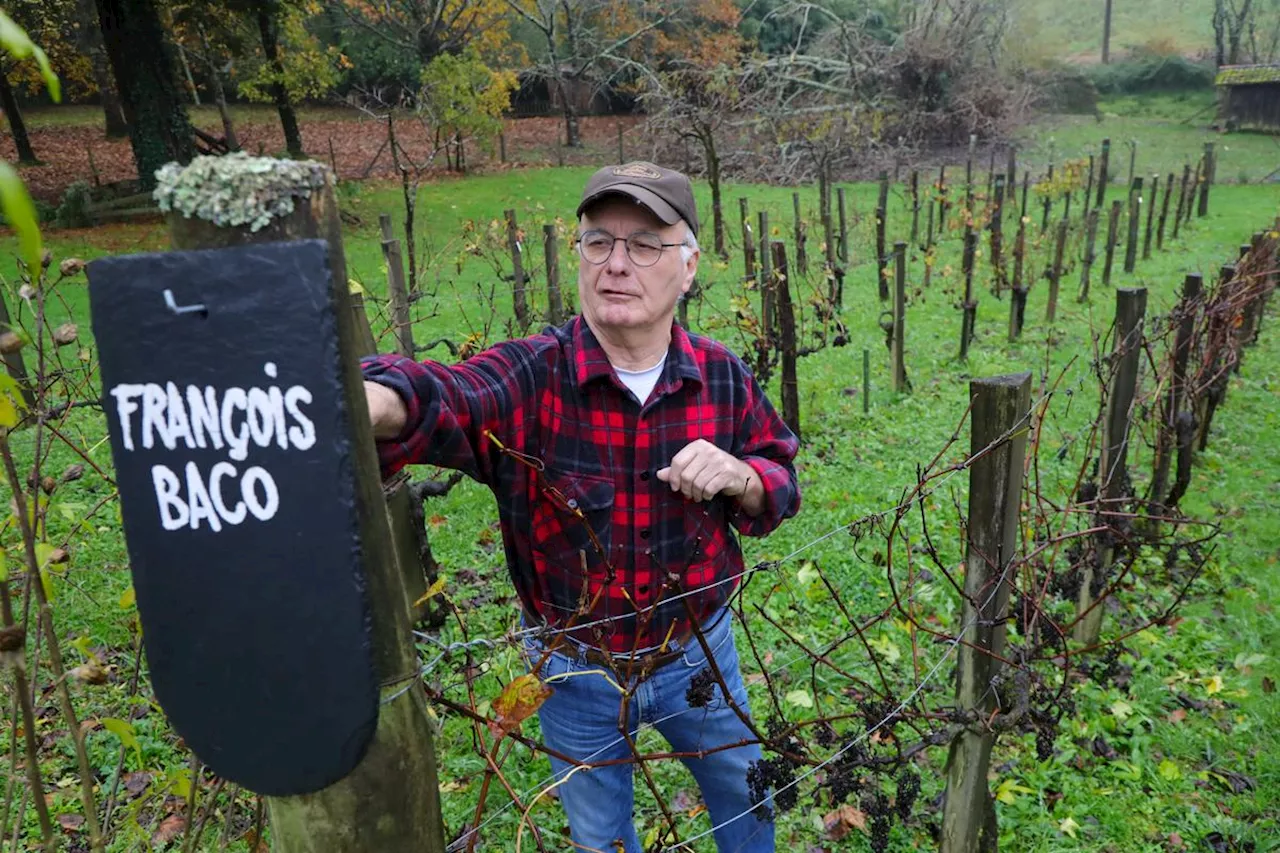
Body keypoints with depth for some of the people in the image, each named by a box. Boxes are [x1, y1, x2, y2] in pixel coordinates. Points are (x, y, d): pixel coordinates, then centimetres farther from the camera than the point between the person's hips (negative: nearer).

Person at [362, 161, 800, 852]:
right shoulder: (528, 378, -22)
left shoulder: (723, 377, -12)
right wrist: (375, 400, -67)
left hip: (696, 654, 2)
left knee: (748, 797, 28)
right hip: (575, 669, -2)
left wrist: (739, 478, -24)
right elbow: (439, 399, -43)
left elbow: (782, 484, 0)